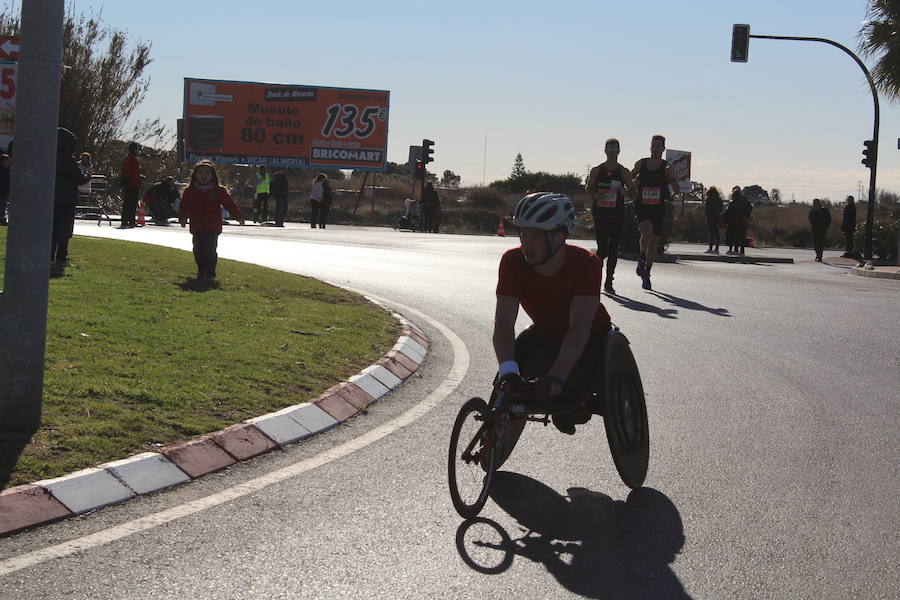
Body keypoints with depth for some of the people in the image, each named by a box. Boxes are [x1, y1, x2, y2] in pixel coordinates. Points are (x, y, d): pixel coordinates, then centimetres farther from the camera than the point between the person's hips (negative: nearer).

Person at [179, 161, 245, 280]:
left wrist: (239, 216, -2)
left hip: (213, 227, -2)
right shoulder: (190, 191, 6)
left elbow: (229, 204, 4)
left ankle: (210, 273, 4)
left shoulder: (219, 191, 4)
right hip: (197, 227, 2)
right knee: (198, 251, 3)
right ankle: (201, 272, 21)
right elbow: (184, 206, 5)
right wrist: (183, 217, -9)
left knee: (210, 250, -8)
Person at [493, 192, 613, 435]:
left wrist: (556, 375, -52)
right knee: (507, 386, -23)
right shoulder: (513, 262, -23)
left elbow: (579, 328, -38)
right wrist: (508, 370, -47)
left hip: (589, 338, -3)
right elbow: (504, 322, -29)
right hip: (545, 333, 3)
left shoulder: (586, 263, -31)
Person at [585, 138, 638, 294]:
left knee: (613, 250, 1)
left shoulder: (623, 172, 4)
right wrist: (595, 195, -6)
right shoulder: (596, 170, 4)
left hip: (617, 216, 1)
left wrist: (625, 191, -16)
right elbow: (588, 188, 15)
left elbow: (635, 194, 5)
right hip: (600, 215, -1)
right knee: (603, 249, -8)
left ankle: (608, 282, 10)